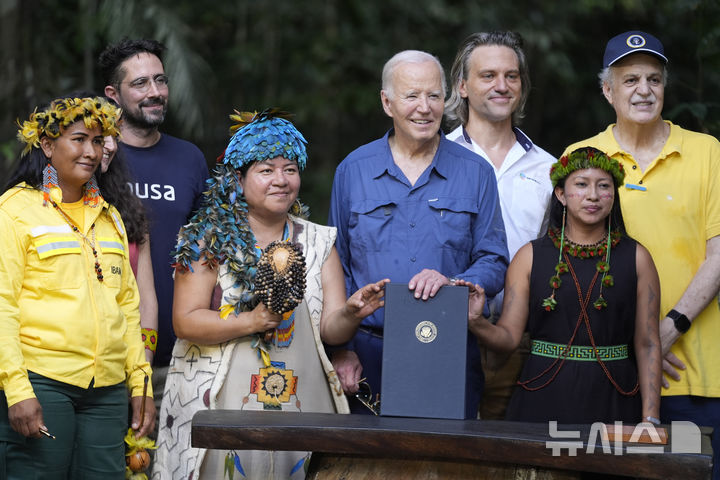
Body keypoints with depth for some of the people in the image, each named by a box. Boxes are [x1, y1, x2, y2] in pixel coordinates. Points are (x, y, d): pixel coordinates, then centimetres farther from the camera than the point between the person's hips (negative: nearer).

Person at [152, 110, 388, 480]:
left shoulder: (318, 242, 13)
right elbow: (185, 321, -7)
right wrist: (252, 321, -18)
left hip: (301, 407, 3)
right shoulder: (209, 239, 0)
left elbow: (331, 330, 6)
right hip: (221, 408, -3)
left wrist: (349, 314, -16)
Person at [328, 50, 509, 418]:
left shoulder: (475, 173, 6)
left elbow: (494, 263, 4)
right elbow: (337, 268, 10)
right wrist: (341, 349, 0)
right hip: (369, 356, 0)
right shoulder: (353, 170, 8)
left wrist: (451, 283, -17)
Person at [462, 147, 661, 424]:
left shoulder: (636, 258, 5)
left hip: (611, 401, 0)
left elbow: (647, 344, 3)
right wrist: (476, 322, -20)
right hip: (543, 400, 0)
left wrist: (651, 419, -4)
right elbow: (509, 336, 1)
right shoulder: (531, 256, 5)